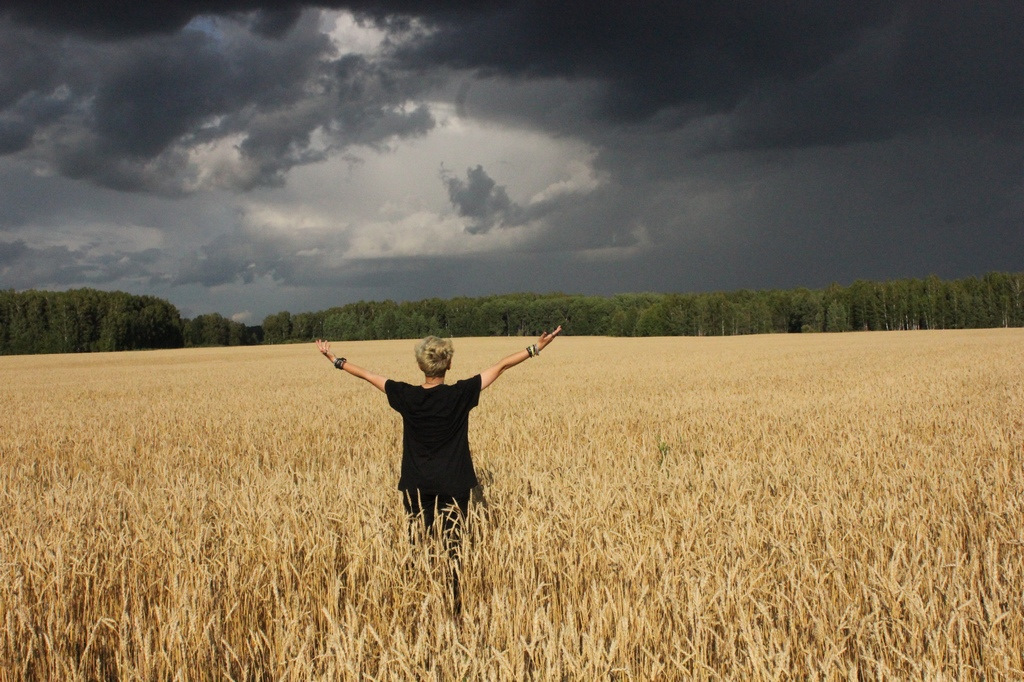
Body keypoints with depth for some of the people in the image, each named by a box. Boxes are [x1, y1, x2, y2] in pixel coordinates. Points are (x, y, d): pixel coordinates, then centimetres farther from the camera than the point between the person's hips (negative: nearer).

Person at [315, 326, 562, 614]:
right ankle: (456, 601, 4)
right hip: (454, 484, -1)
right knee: (453, 545, 4)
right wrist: (537, 347, -4)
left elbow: (367, 375, 5)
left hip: (416, 485, 1)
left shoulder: (406, 396, -7)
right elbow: (500, 366, -7)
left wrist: (333, 358, 17)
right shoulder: (461, 395, -11)